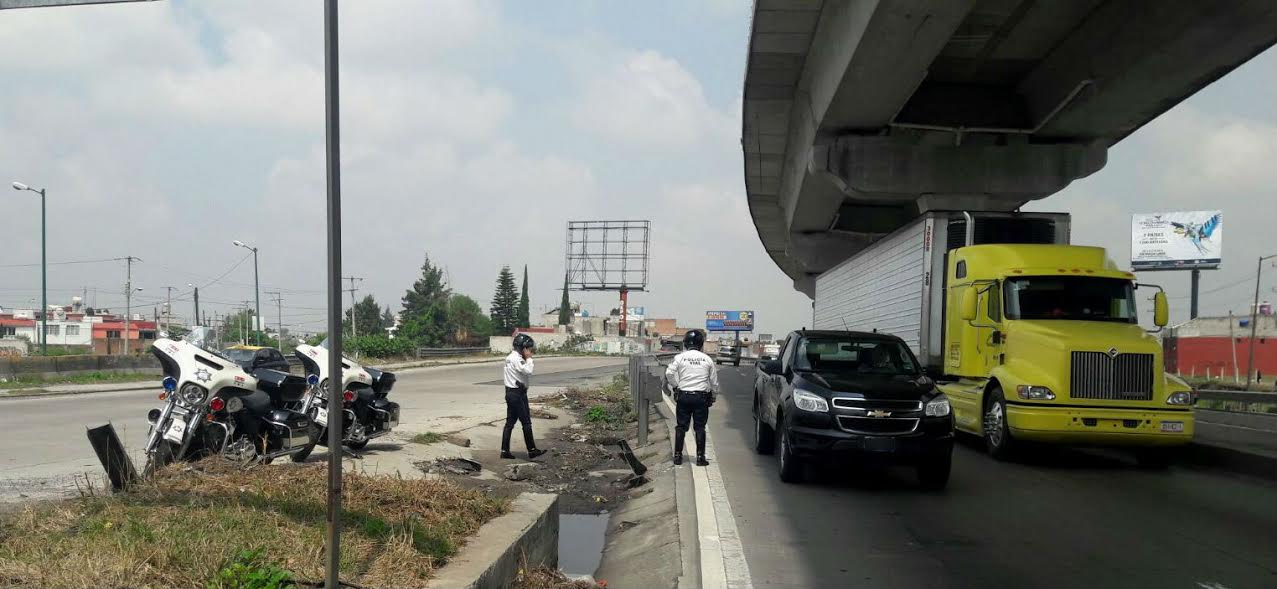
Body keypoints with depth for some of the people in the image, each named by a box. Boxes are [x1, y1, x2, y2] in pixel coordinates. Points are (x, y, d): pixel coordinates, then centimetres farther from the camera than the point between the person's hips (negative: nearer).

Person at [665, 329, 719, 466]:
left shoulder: (680, 358, -2)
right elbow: (714, 381, 7)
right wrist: (713, 396, 18)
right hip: (701, 397, 0)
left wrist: (676, 386, 5)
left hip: (683, 396, 0)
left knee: (681, 426, 8)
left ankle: (678, 455, 9)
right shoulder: (707, 359, 2)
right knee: (700, 427, 5)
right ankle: (700, 457, 2)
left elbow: (669, 374, -9)